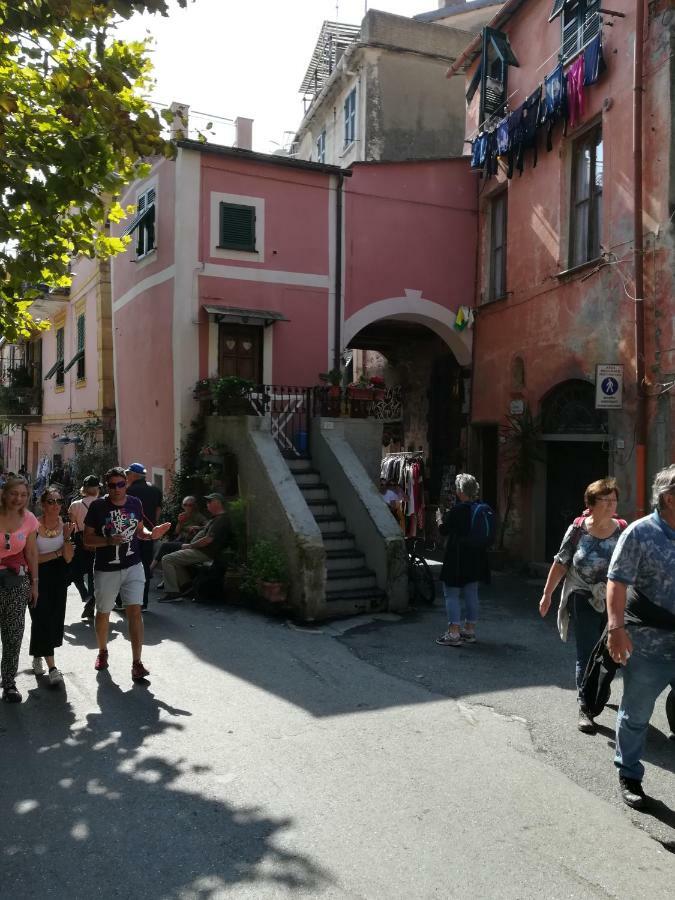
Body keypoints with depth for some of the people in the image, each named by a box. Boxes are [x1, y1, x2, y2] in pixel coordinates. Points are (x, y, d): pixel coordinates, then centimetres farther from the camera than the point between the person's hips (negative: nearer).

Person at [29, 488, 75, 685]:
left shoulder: (65, 525, -4)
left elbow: (68, 559, -7)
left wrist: (67, 537, -20)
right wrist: (57, 553, -14)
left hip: (58, 577, 4)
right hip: (38, 575, -4)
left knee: (55, 618, 9)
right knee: (43, 618, -8)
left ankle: (37, 655, 35)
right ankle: (52, 667, -4)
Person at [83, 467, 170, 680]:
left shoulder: (135, 503, 1)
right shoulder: (98, 506, -9)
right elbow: (87, 539, -6)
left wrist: (151, 534, -8)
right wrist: (109, 540, -23)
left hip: (133, 567, 1)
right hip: (106, 570, -1)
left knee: (135, 611, -8)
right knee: (103, 613, 15)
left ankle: (137, 663, -4)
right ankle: (102, 652, 40)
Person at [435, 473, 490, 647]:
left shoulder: (457, 510, -18)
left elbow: (444, 530, -7)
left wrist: (440, 517, 13)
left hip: (458, 559, -7)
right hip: (475, 558, 7)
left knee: (452, 594, 1)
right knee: (471, 594, 15)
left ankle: (453, 634, 0)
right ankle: (470, 631, 23)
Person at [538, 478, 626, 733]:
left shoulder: (623, 530, -4)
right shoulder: (578, 530, -8)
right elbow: (560, 564, -1)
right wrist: (547, 594, 1)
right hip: (584, 602, -2)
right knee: (587, 656, 0)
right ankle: (585, 708, 9)